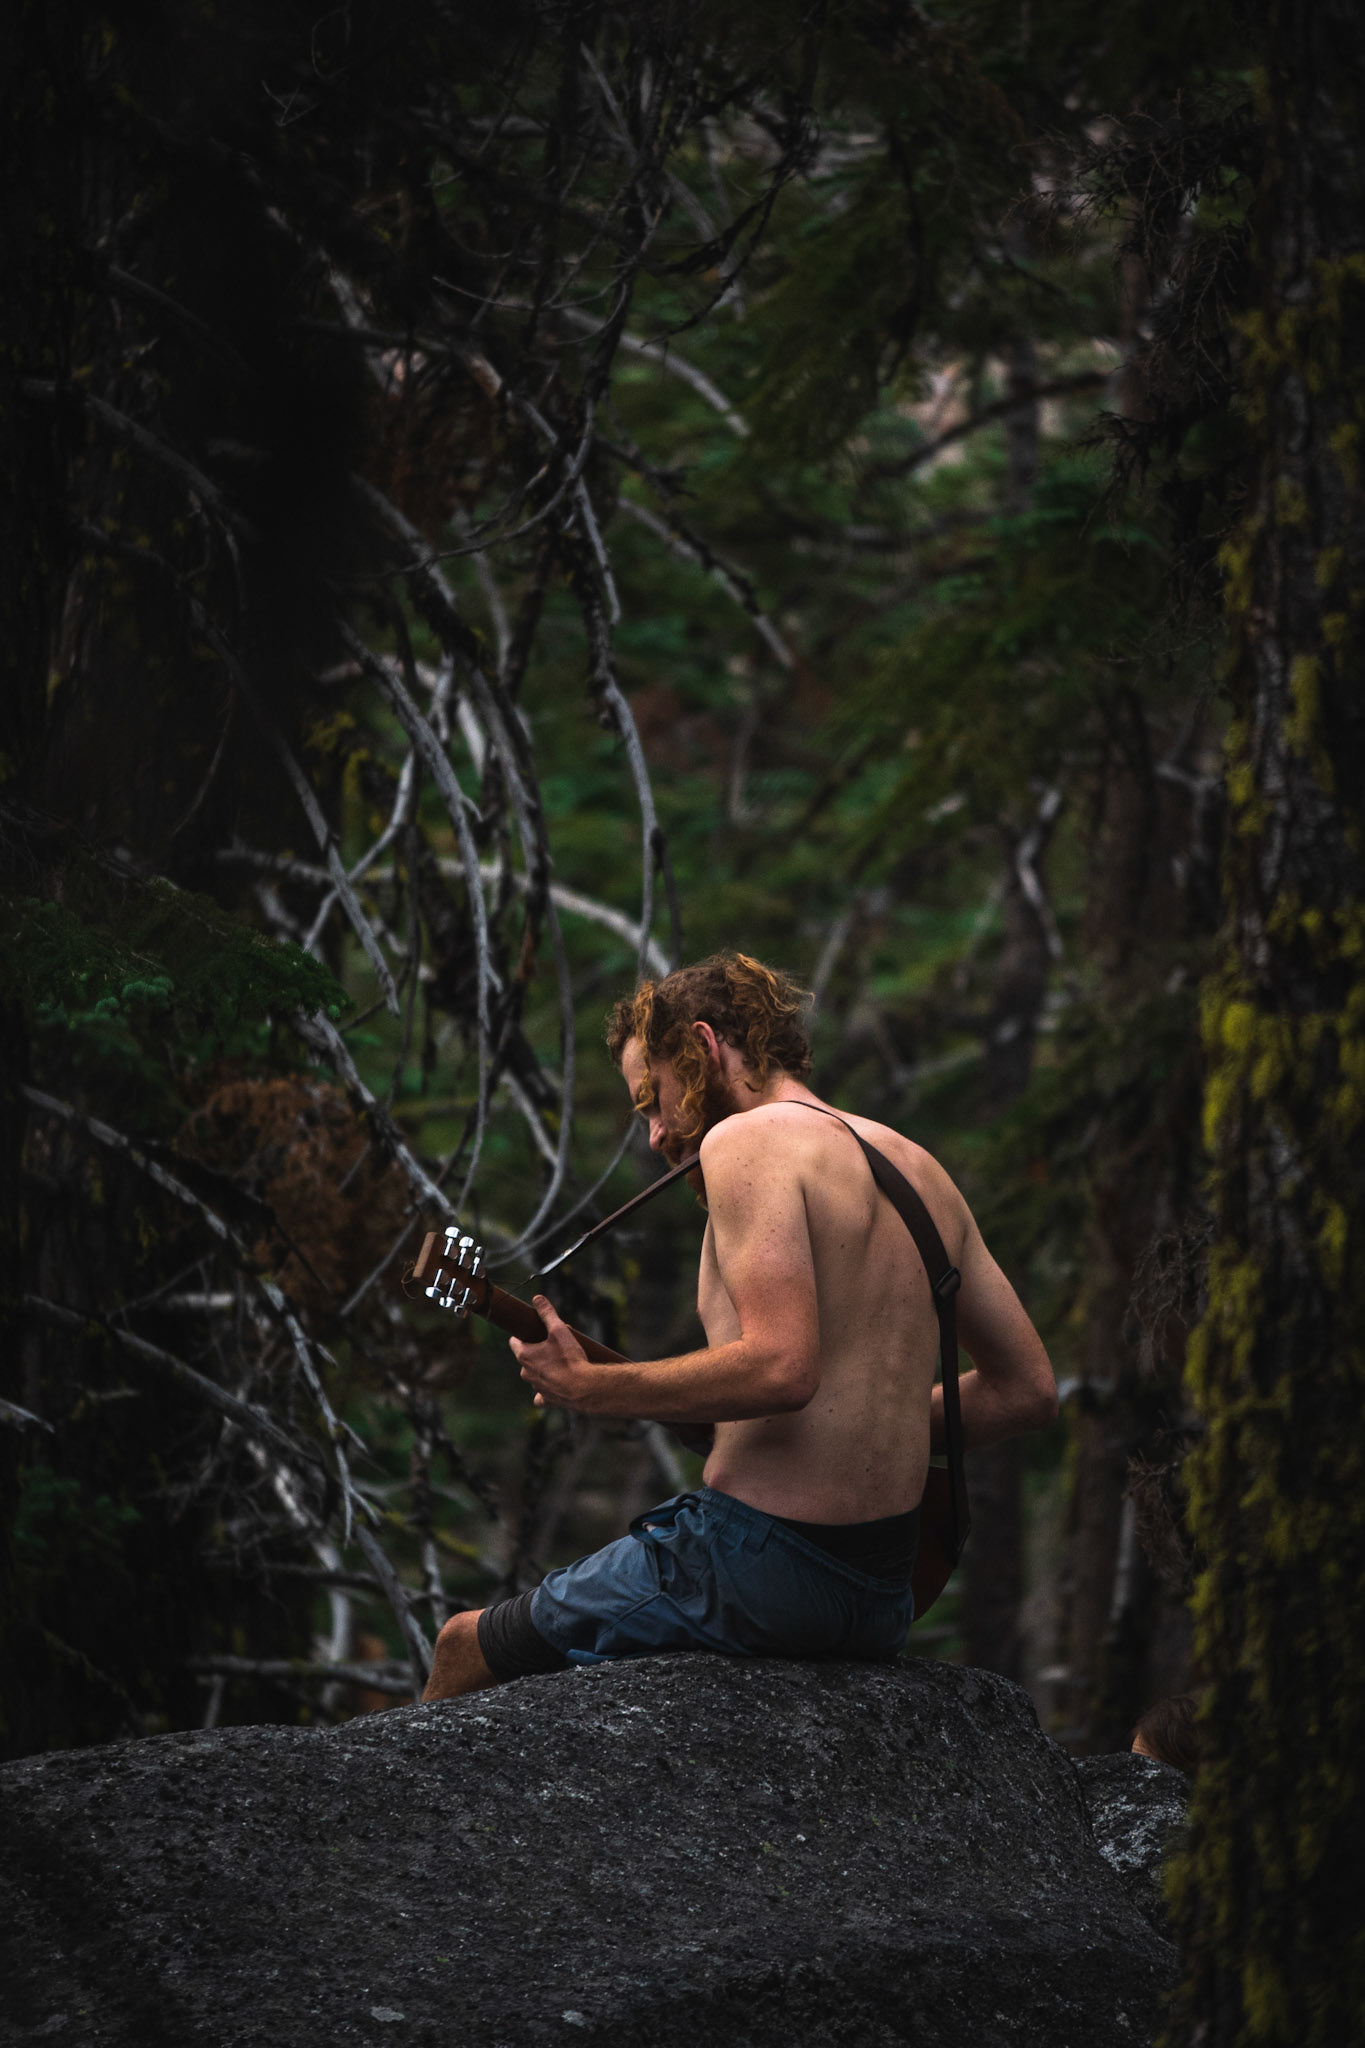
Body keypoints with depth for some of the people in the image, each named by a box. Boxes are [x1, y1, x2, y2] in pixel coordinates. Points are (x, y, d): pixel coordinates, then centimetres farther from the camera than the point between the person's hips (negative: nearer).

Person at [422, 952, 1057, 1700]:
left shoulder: (748, 1140, -10)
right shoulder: (918, 1168, 14)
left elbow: (781, 1367, -25)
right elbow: (1027, 1387, 15)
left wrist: (585, 1388, -15)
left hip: (763, 1564, -9)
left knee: (464, 1650, 11)